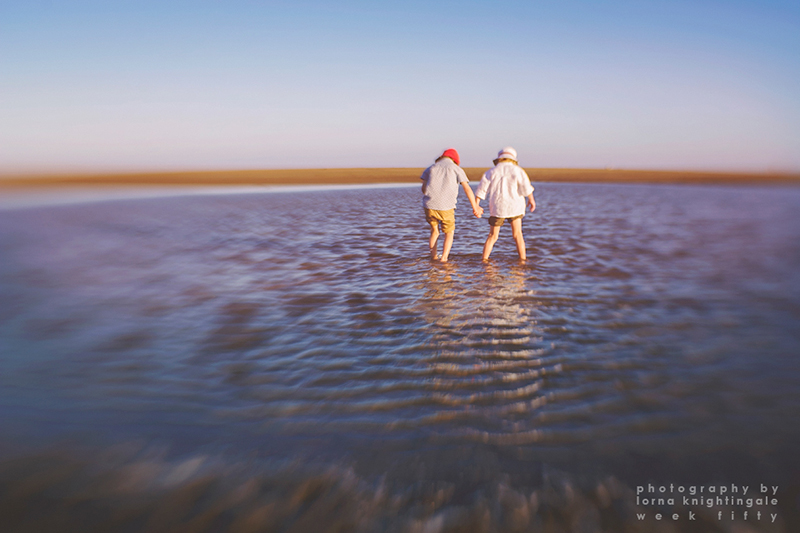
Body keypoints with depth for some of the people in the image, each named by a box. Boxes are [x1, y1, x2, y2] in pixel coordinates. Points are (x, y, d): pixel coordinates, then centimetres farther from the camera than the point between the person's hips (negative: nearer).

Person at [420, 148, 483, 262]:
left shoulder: (431, 168, 16)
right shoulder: (456, 169, 7)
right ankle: (444, 258, 2)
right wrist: (475, 207, 1)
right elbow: (467, 189, -1)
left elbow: (423, 187, 7)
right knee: (449, 233, 17)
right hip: (446, 207, -2)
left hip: (429, 205, 3)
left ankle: (433, 256, 22)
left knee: (434, 231, 25)